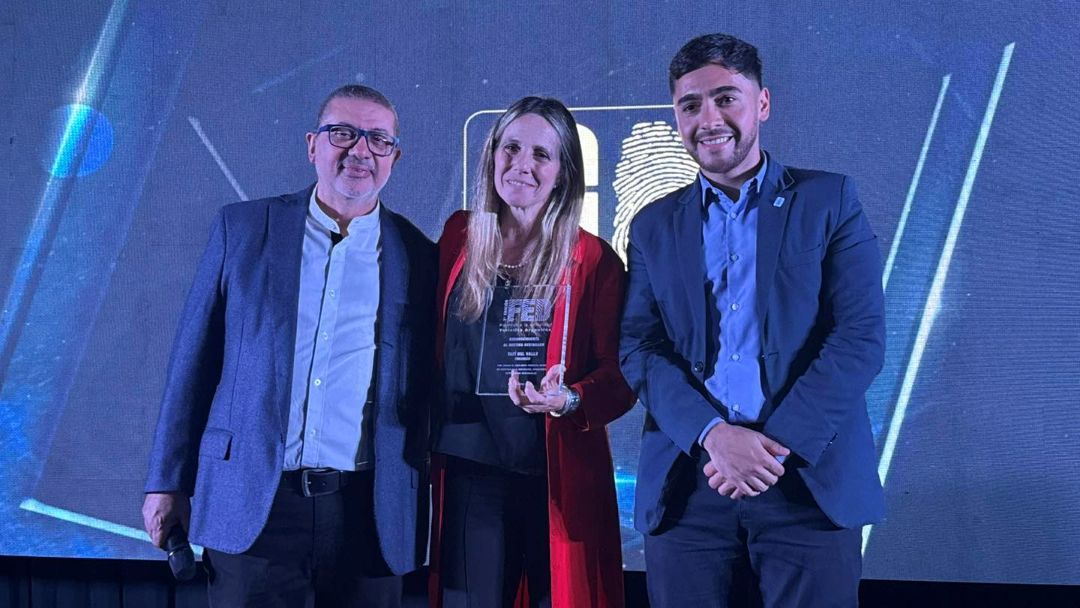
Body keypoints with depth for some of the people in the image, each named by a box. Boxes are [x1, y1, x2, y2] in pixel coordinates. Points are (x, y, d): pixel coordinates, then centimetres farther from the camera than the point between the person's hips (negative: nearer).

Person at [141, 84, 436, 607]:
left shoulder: (419, 257, 4)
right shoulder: (242, 228, 5)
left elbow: (428, 395, 7)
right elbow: (195, 360, 6)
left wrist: (422, 515, 3)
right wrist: (167, 482, 4)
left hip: (369, 517, 0)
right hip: (251, 508, 0)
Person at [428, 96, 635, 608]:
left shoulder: (593, 261, -3)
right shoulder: (459, 238, 6)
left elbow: (620, 377, -3)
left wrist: (568, 399, -23)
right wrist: (430, 440, 4)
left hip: (560, 483, -2)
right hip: (468, 475, 2)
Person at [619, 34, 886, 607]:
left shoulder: (829, 200, 5)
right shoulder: (654, 226, 12)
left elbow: (861, 336, -4)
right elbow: (639, 348, 2)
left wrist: (776, 444, -14)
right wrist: (713, 433, -15)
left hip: (811, 478, -2)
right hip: (686, 486, 2)